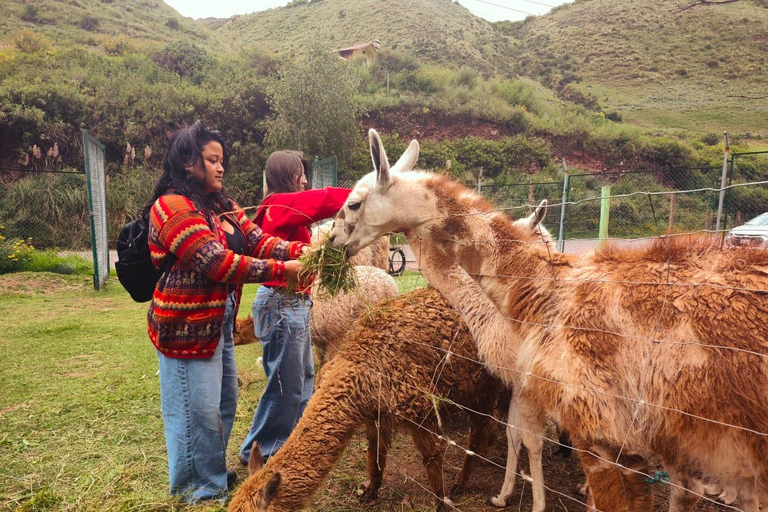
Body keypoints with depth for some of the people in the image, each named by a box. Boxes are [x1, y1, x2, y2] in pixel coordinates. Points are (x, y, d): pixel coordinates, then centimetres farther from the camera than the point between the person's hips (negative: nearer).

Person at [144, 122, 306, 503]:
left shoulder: (220, 207, 11)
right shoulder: (173, 207, -17)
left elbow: (258, 241, 1)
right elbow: (217, 263, -26)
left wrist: (300, 251, -16)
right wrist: (281, 270, -25)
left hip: (220, 321, 9)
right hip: (187, 326, -9)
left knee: (224, 403, 21)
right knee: (198, 412, 4)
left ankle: (214, 472, 42)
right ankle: (199, 489, 25)